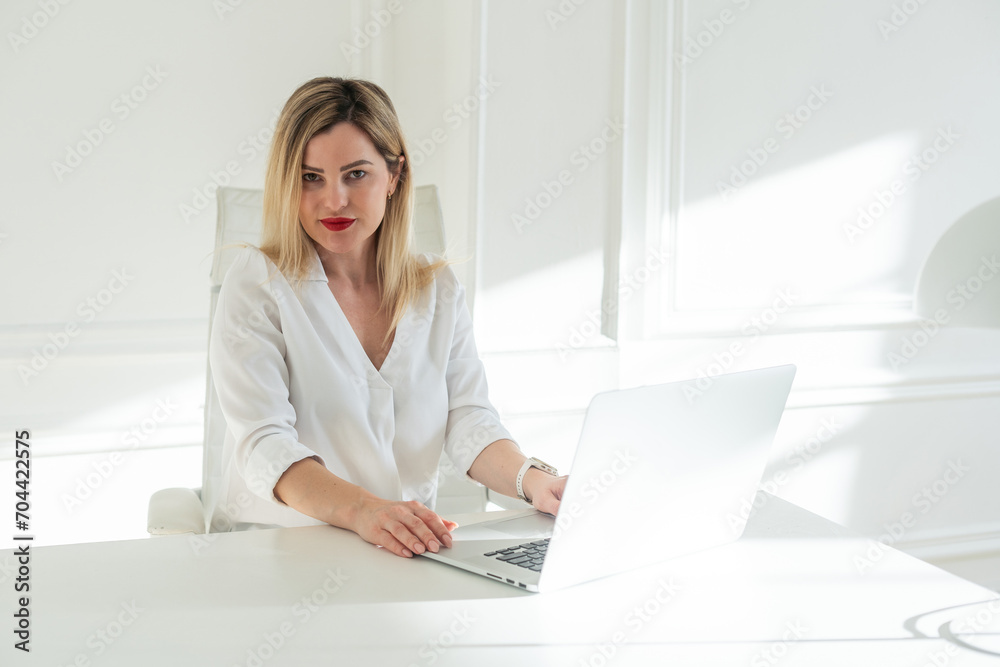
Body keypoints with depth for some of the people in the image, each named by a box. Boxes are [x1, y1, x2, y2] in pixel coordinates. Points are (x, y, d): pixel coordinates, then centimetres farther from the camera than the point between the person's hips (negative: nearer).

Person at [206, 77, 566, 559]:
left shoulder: (439, 289, 10)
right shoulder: (257, 286, -5)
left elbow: (469, 420, 1)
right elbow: (264, 445, -17)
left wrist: (530, 479, -22)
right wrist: (363, 512, -35)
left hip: (409, 553, 3)